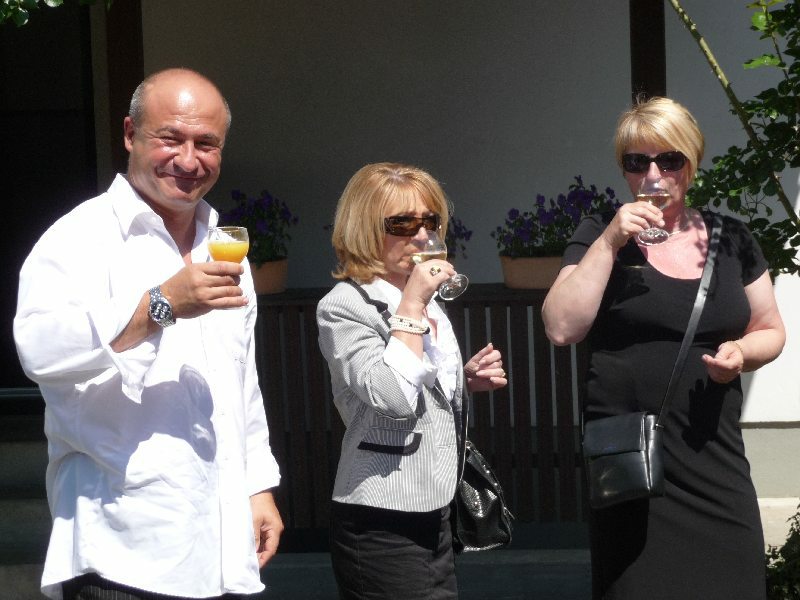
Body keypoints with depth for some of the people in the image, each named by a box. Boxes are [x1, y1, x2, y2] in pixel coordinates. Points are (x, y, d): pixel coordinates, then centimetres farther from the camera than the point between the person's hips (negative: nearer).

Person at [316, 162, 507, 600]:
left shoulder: (428, 302, 14)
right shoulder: (344, 307, -10)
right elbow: (393, 399, -24)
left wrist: (468, 381, 7)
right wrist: (411, 307, -18)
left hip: (434, 516, 8)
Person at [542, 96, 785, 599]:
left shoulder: (731, 238, 9)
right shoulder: (600, 235, 2)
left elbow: (771, 331, 17)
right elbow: (562, 328, -10)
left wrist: (741, 352, -5)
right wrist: (608, 243, -15)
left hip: (714, 455, 3)